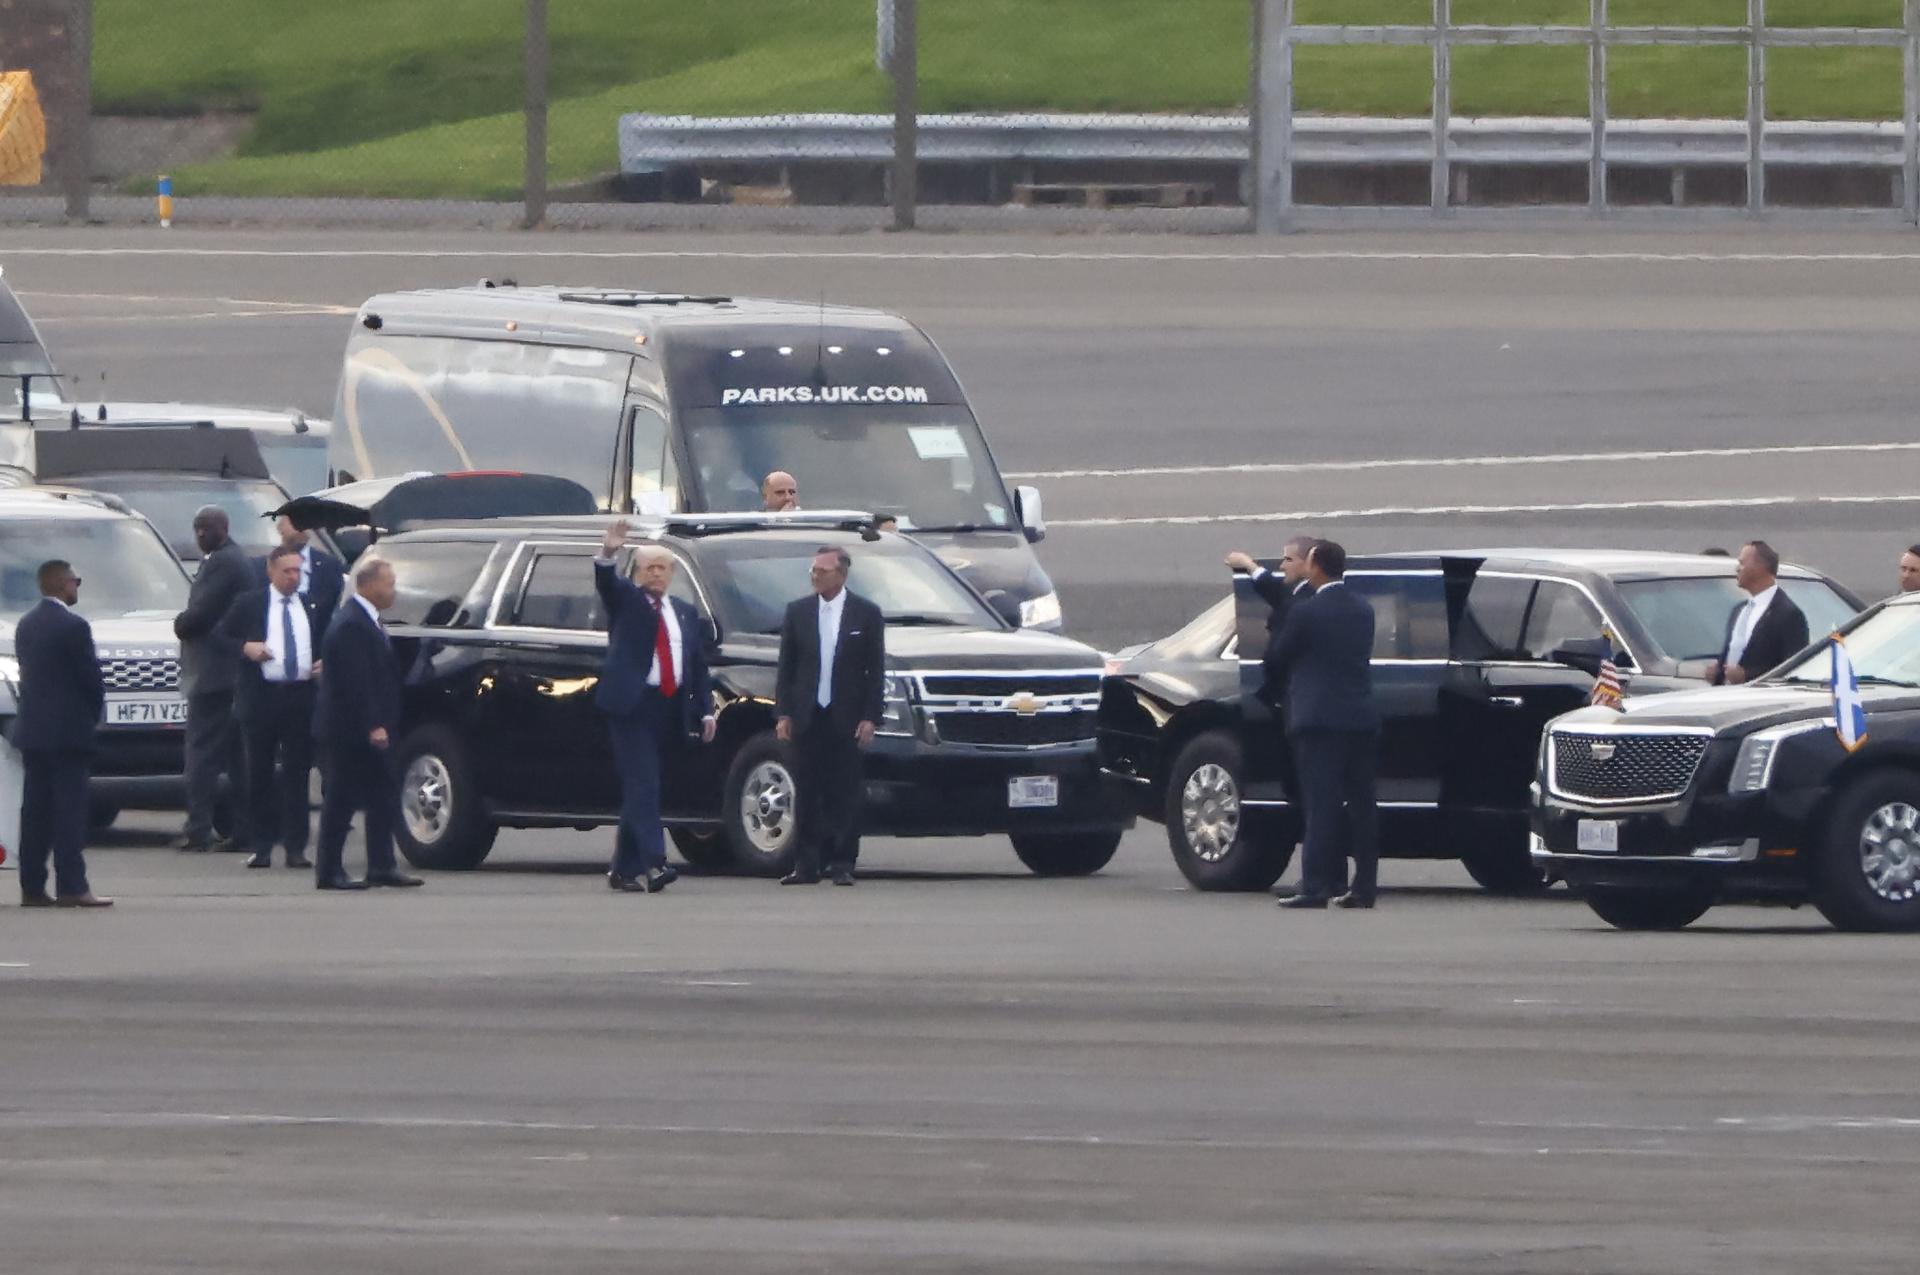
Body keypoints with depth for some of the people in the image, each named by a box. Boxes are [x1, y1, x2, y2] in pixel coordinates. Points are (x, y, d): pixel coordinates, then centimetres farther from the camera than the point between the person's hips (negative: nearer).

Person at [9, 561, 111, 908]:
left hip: (31, 730, 7)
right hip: (68, 732, -7)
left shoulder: (26, 626, 10)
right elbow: (91, 676, -12)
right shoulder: (73, 626, -14)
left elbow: (28, 673, 13)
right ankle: (71, 888, -10)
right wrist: (95, 712, 8)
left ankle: (32, 887, 8)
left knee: (36, 810, 8)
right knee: (69, 810, -6)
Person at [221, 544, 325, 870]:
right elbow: (221, 638, 5)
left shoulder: (312, 606, 11)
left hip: (302, 697, 2)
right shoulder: (248, 604, 4)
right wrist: (245, 648, -13)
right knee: (260, 775, 2)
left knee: (297, 774, 1)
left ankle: (295, 847, 3)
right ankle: (262, 846, 8)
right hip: (261, 697, -2)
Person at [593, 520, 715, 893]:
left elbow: (699, 666, 17)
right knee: (643, 787, -14)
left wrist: (706, 710, 8)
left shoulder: (685, 614, 19)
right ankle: (653, 864, -25)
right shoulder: (626, 600, 7)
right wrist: (608, 553, -36)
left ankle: (624, 869, 15)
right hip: (632, 707, -5)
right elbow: (605, 583, -15)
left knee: (640, 791, 10)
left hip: (670, 710, 5)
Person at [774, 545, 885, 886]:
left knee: (845, 794, -1)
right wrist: (783, 714, 1)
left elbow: (876, 670, 2)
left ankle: (842, 864, 2)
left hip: (846, 717, -2)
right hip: (807, 717, 2)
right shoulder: (798, 612, 7)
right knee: (808, 794, 2)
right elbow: (786, 667, 9)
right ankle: (806, 864, 5)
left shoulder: (866, 614, 2)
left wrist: (870, 718, -5)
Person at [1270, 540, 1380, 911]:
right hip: (1361, 717, 6)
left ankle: (1316, 887, -10)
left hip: (1319, 717, -6)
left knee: (1321, 805, -7)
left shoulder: (1306, 612, -10)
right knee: (1361, 804, 8)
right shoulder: (1363, 610, 9)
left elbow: (1280, 657, 0)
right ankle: (1364, 886, 8)